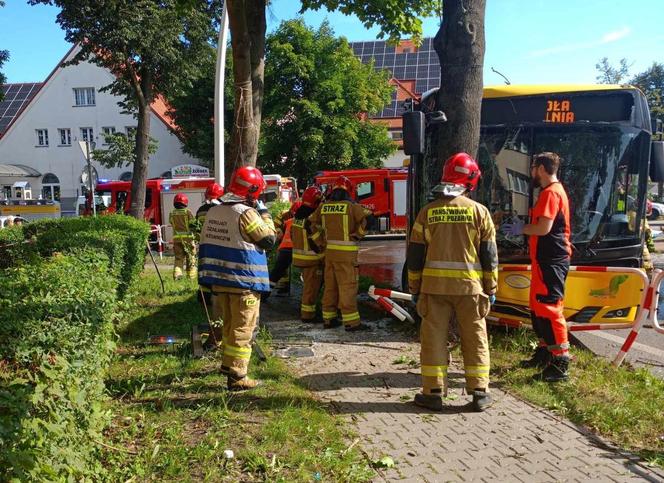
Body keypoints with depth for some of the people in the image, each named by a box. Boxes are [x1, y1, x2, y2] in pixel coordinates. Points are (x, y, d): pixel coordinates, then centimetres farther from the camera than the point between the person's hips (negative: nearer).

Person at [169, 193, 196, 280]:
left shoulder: (172, 214, 3)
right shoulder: (187, 212, -8)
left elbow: (171, 224, 9)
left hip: (176, 237, 3)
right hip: (187, 237, -3)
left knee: (178, 257, 9)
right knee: (190, 257, 9)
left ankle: (177, 273, -8)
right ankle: (191, 275, 13)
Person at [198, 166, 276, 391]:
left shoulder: (213, 211, 7)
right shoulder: (246, 213, -17)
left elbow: (206, 245, 12)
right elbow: (269, 239, -9)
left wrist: (208, 280, 18)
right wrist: (264, 213, 2)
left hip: (219, 280, 8)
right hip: (244, 282, -7)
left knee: (229, 325, 22)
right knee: (242, 329, 1)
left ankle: (228, 364, 35)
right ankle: (237, 376, 4)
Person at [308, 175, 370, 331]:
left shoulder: (323, 206, 8)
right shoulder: (352, 206, -9)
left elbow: (311, 224, 17)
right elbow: (367, 220, -14)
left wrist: (321, 243, 17)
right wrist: (356, 236, -3)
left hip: (329, 252, 6)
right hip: (346, 253, -6)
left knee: (330, 285, 14)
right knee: (347, 286, -3)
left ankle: (328, 318, 21)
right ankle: (351, 322, -1)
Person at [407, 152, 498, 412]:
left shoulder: (427, 212, 1)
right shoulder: (478, 211, -1)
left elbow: (415, 255, 4)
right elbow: (489, 254, 1)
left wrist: (414, 288, 12)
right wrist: (491, 288, 10)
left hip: (434, 285, 0)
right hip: (469, 285, 0)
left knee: (434, 338, 7)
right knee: (475, 339, 10)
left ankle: (433, 393, 11)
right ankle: (479, 393, 15)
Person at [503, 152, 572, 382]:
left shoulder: (551, 193, -14)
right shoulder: (554, 191, 19)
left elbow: (544, 227, -23)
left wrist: (521, 229, -8)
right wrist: (523, 228, 13)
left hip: (550, 261, -11)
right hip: (546, 259, 11)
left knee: (549, 308, -10)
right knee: (538, 306, 18)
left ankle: (560, 363, -6)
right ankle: (544, 352, 31)